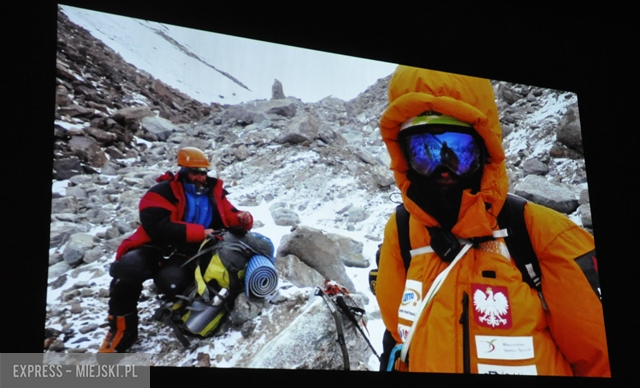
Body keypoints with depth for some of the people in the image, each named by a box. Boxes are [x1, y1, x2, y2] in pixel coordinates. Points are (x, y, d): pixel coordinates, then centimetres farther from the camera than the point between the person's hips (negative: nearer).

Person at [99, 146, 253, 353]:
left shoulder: (214, 193, 16)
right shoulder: (163, 192, -1)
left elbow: (229, 218, 20)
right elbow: (159, 227, -16)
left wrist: (243, 219, -6)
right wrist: (200, 233, -19)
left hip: (189, 254, 1)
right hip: (156, 247, -1)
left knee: (171, 280, -35)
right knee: (127, 269, -31)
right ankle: (121, 331, -11)